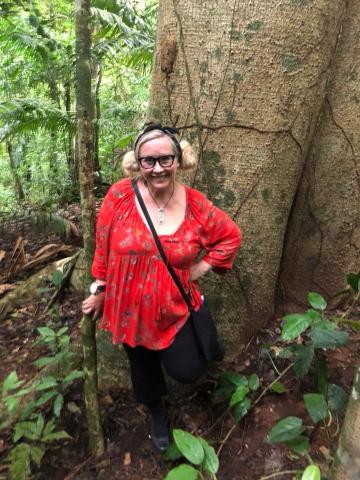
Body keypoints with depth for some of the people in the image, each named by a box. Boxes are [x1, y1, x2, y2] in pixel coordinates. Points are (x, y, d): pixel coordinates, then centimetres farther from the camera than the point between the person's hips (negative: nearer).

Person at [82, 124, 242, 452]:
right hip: (130, 307, 1)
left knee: (187, 371, 6)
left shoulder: (196, 204, -14)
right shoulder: (120, 196, -16)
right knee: (143, 366, 23)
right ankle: (157, 412, 56)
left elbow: (231, 236, 0)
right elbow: (103, 246, -4)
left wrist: (202, 267, -7)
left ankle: (200, 339, 42)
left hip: (175, 307, -1)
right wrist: (99, 289, 3)